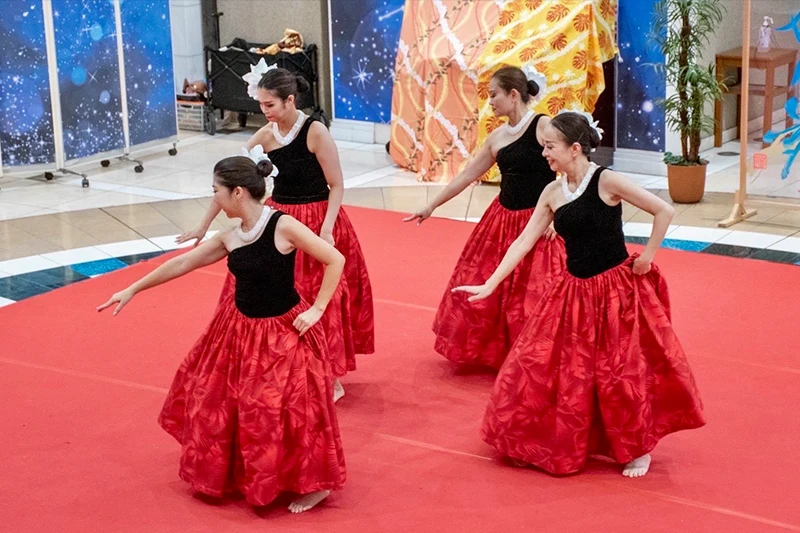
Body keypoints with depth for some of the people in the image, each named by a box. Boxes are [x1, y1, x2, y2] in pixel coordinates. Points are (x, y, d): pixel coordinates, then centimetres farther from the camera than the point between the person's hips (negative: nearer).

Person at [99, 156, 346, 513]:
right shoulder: (229, 239, -2)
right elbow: (183, 263, 9)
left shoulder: (283, 227, -21)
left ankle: (314, 484, 16)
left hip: (281, 332, -7)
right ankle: (232, 472, 39)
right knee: (216, 397, 16)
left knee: (287, 410, -4)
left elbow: (335, 260, -17)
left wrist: (317, 310, -17)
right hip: (240, 328, 7)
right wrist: (133, 290, 15)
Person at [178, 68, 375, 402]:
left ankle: (331, 380, 15)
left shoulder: (315, 132, -16)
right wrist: (204, 225, 2)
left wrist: (326, 229, -23)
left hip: (316, 223, -5)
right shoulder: (265, 137, -2)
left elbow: (337, 186, -12)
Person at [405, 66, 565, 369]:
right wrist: (431, 206, 18)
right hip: (502, 220, 7)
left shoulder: (543, 126, -11)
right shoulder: (496, 138, 8)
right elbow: (465, 176, 15)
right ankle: (495, 353, 28)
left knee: (534, 296, -4)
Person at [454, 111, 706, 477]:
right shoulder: (552, 193, 2)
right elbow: (524, 243, 1)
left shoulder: (606, 181, -15)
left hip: (617, 288, -6)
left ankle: (639, 449, 20)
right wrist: (489, 286, -4)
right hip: (574, 291, 6)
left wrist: (647, 257, -7)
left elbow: (664, 211, -12)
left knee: (622, 371, 0)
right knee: (540, 364, 6)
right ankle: (554, 444, 24)